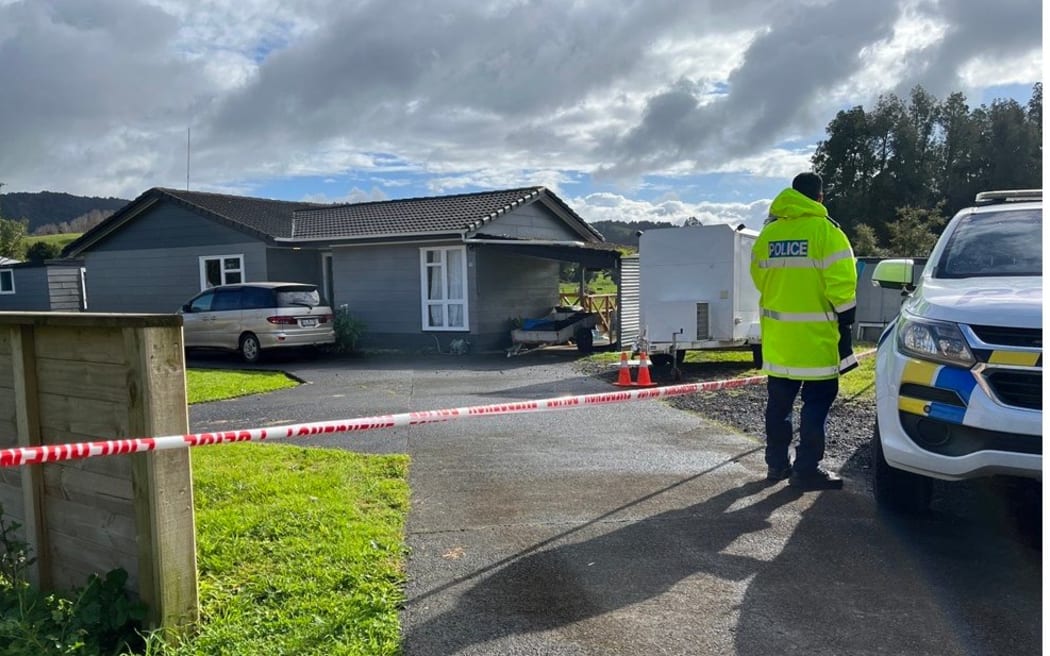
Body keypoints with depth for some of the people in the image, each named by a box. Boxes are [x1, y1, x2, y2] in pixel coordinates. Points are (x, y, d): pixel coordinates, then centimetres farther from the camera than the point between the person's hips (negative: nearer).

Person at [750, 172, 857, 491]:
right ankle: (807, 469, 4)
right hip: (815, 336, -6)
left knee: (779, 401, 14)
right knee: (817, 401, 3)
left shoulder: (767, 233, 6)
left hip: (777, 335, 6)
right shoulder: (825, 231, -10)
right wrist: (845, 319, -2)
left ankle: (777, 463, 22)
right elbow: (841, 284, -12)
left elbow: (759, 278, 14)